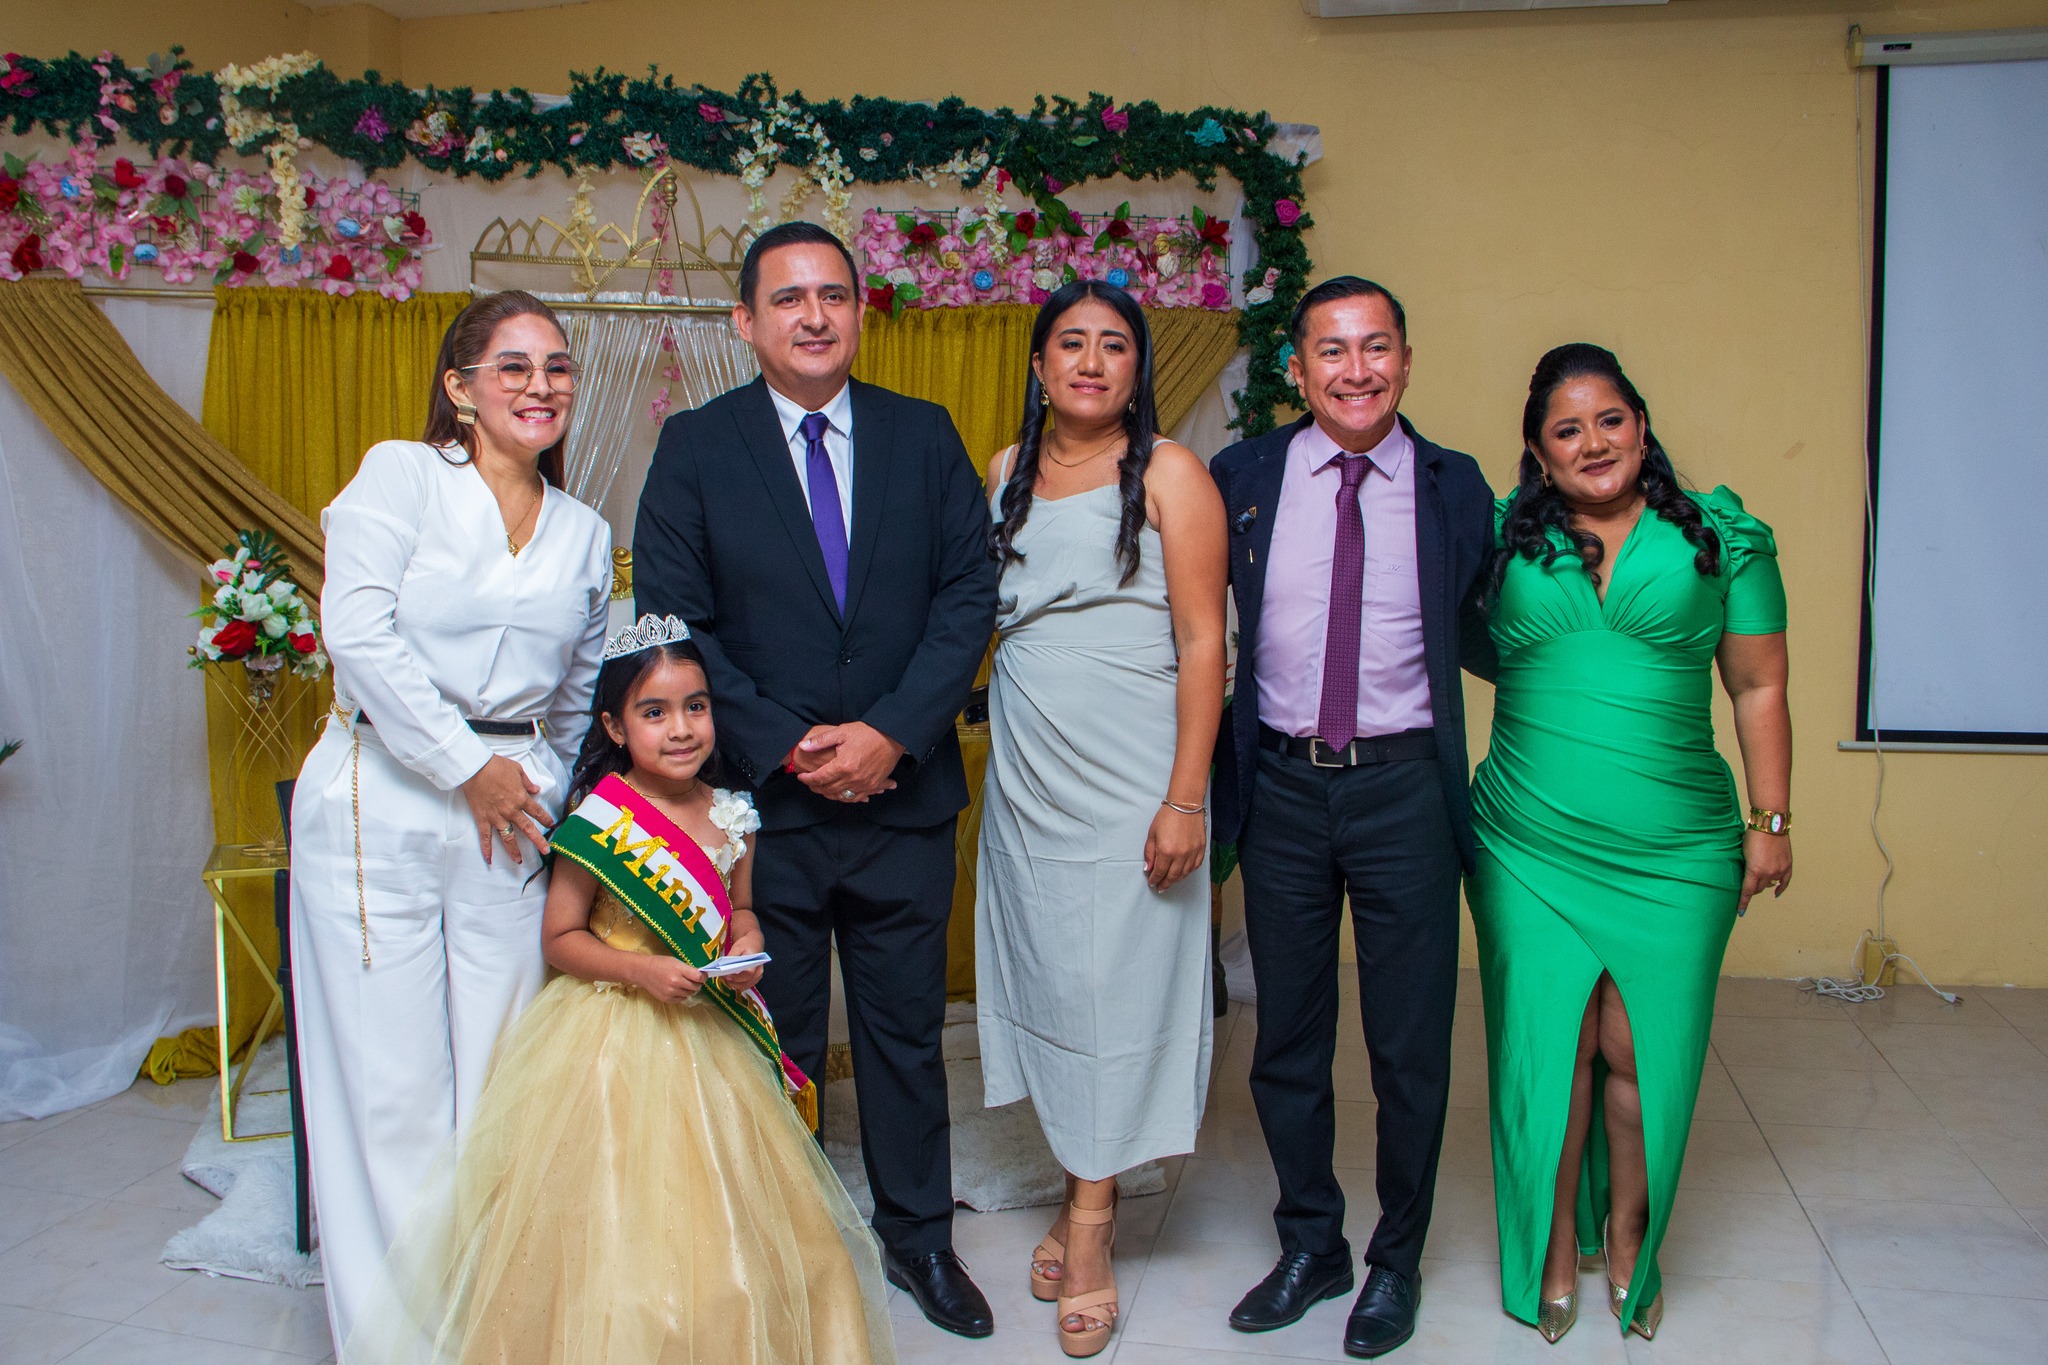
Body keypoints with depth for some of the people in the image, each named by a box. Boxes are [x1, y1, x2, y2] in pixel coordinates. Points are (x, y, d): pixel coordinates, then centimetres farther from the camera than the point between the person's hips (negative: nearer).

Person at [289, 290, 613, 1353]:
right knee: (389, 1076, 1)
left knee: (496, 1074, 7)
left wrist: (548, 794, 7)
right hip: (380, 801, -3)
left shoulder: (584, 534, 14)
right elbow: (357, 631, -10)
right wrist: (469, 766, -10)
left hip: (511, 811, 4)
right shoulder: (400, 472, 1)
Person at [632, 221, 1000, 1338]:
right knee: (775, 1042, 12)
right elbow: (675, 625, -5)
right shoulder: (695, 447, 0)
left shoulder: (925, 435, 5)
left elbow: (968, 593, -1)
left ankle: (919, 1235, 32)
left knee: (907, 1030, 14)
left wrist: (891, 733, -12)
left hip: (904, 792, 2)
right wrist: (788, 748, -13)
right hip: (762, 798, -1)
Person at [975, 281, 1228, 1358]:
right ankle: (1084, 1193, 27)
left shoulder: (1167, 473, -5)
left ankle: (1089, 1225, 16)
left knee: (1115, 986, 2)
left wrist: (1185, 800, -15)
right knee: (1044, 978, 10)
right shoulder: (1004, 475, 10)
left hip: (1129, 783, -5)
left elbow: (1202, 643, -10)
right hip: (1025, 779, 5)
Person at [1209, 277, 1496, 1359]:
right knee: (1287, 1037, 13)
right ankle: (1310, 1246, 34)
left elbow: (1479, 633, 10)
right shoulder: (1244, 476, 2)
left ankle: (1397, 1259, 31)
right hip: (1283, 784, 1)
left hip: (1403, 786, -1)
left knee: (1410, 1045, 9)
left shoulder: (1455, 488, 1)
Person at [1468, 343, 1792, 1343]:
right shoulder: (1503, 539, 5)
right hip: (1531, 849, 1)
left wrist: (1771, 824, 5)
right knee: (1548, 1046, 4)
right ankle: (1555, 1249, 24)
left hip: (1674, 853, 0)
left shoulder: (1722, 537, 4)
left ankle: (1628, 1241, 28)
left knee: (1640, 1050, 4)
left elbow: (1758, 689, 7)